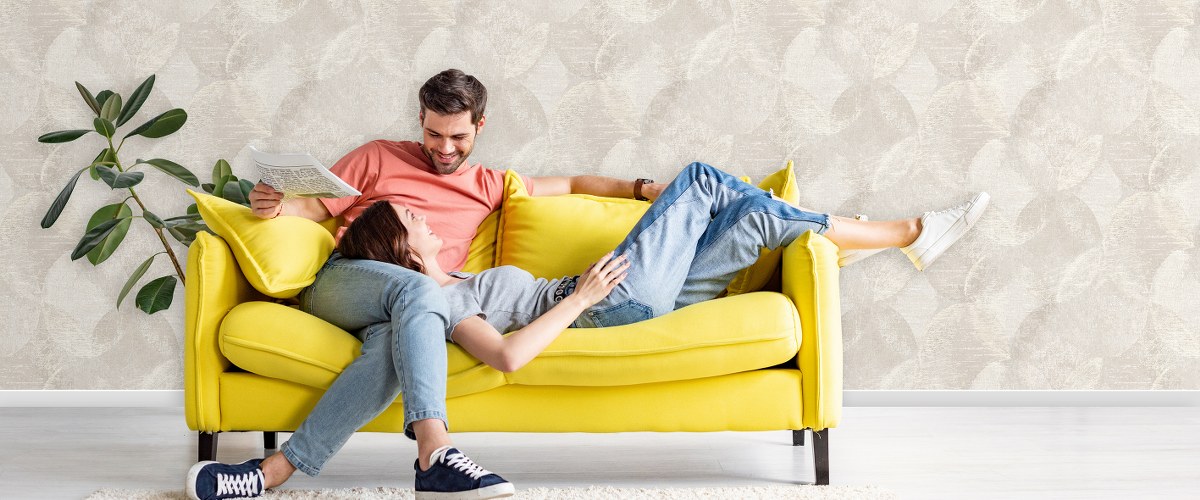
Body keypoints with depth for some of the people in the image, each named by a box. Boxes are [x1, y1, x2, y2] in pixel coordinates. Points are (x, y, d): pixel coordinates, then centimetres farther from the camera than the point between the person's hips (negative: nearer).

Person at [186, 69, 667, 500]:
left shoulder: (486, 186, 26)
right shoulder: (379, 158, 19)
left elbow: (573, 183, 31)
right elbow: (314, 207, 16)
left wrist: (642, 188, 22)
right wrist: (274, 206, -6)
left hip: (407, 306, 2)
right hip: (342, 282, -2)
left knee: (393, 345, -38)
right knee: (418, 290, -37)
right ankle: (434, 453, -54)